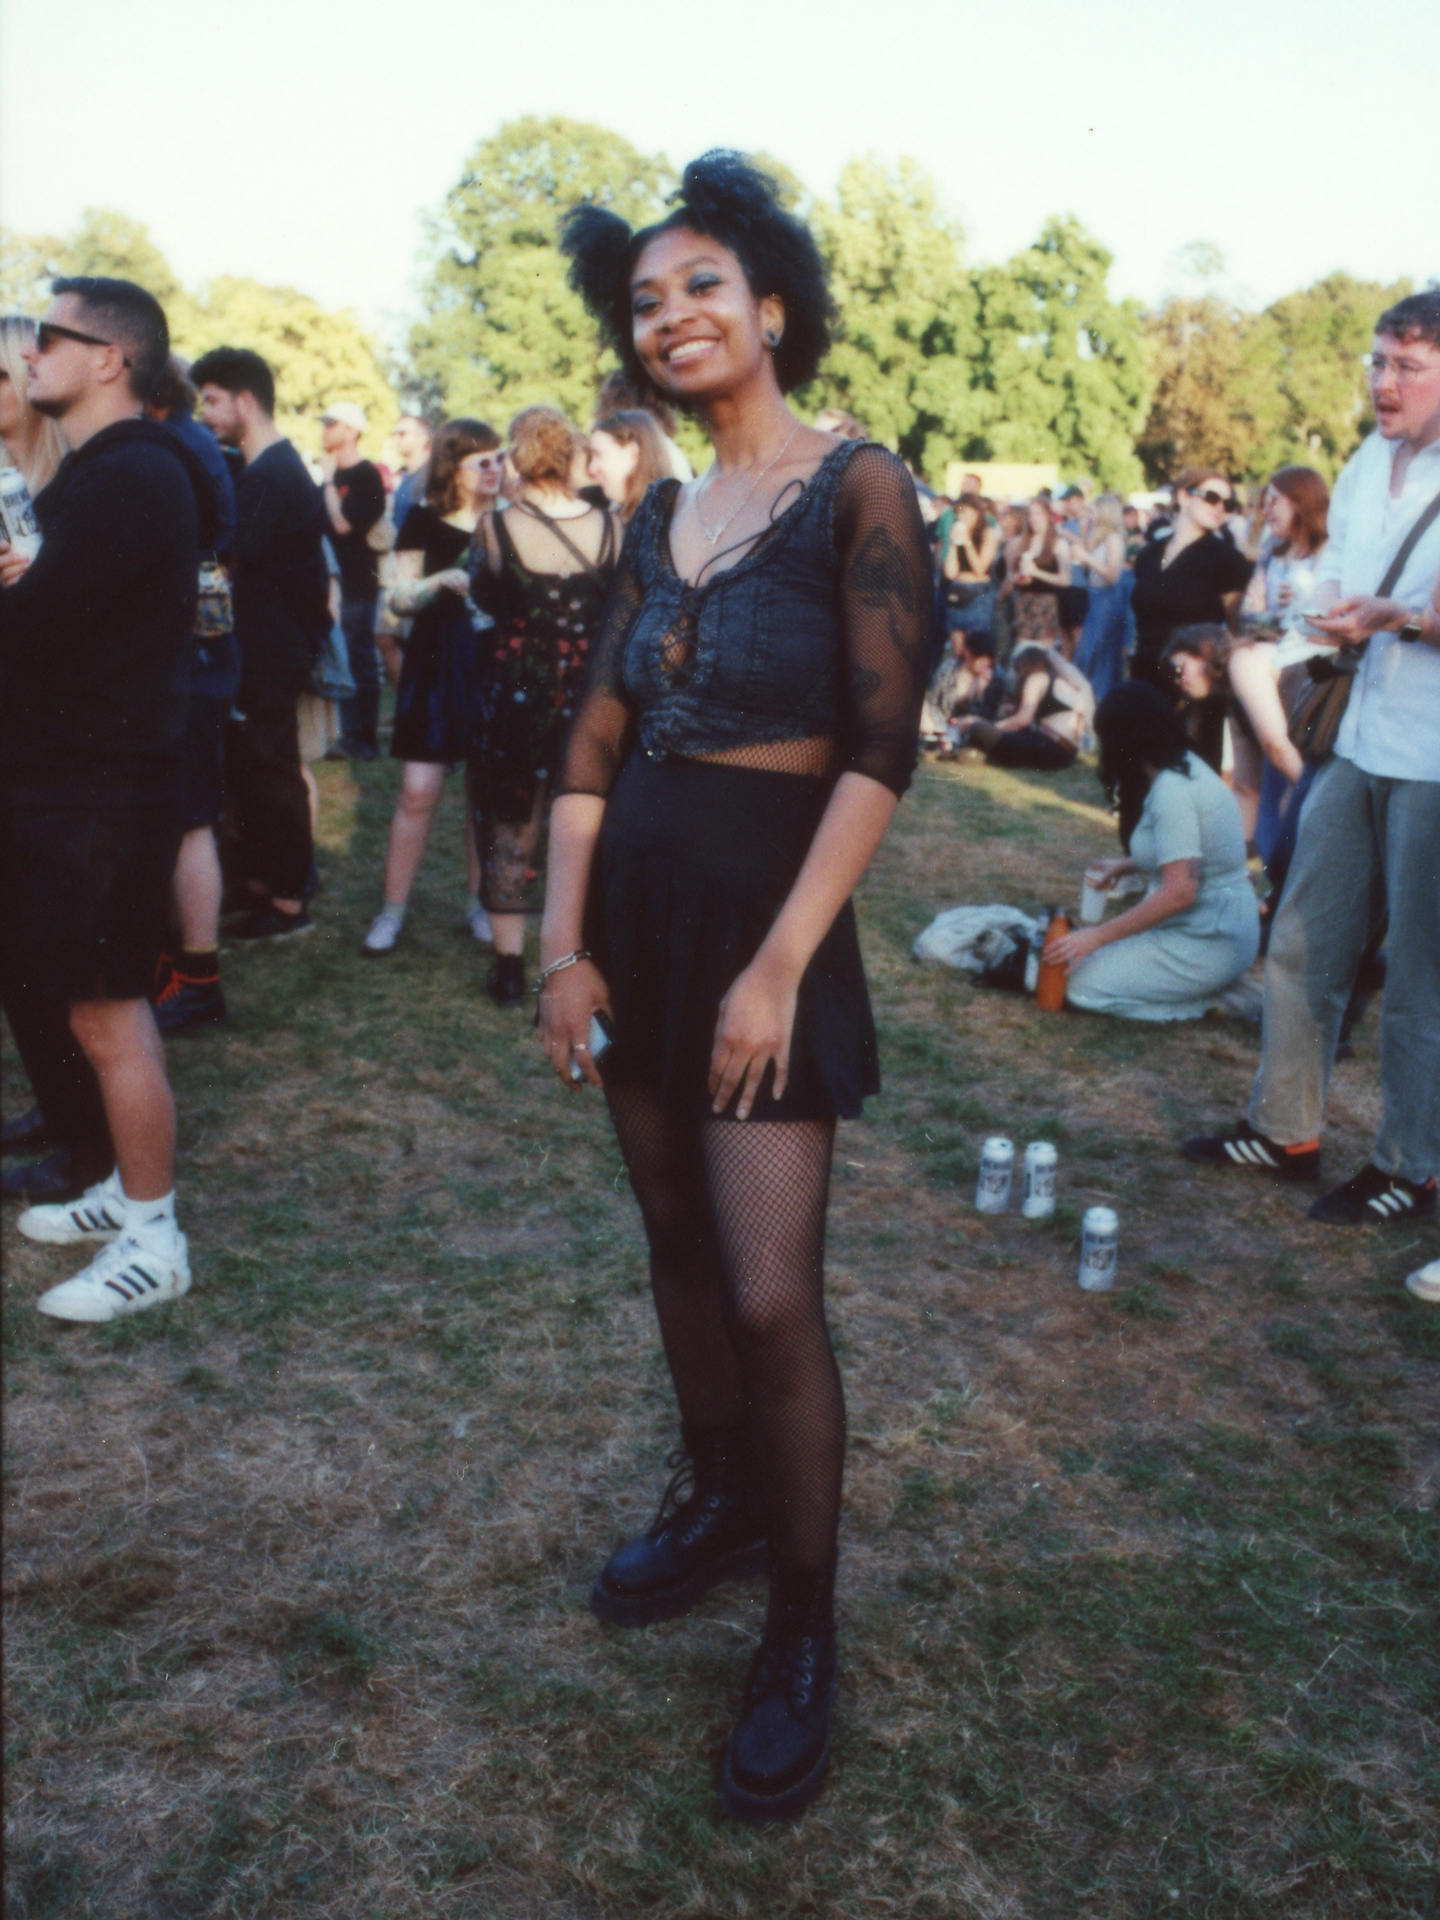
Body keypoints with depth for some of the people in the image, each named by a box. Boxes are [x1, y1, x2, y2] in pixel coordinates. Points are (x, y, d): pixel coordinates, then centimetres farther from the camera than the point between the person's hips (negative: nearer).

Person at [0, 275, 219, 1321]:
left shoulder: (129, 479, -19)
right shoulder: (105, 471, 16)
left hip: (103, 789, -10)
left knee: (106, 1013, -2)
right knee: (108, 1002, 16)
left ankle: (153, 1241, 9)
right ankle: (130, 1191, 29)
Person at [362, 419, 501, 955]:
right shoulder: (424, 522, 1)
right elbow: (401, 599, -1)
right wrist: (441, 581, -18)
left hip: (493, 665, 2)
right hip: (435, 665, -2)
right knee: (418, 791, -5)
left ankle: (480, 904, 17)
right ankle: (392, 911, 5)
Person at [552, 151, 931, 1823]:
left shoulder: (858, 489, -8)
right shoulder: (659, 518, 11)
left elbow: (882, 752, -15)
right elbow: (593, 744, 8)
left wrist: (778, 970, -19)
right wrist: (564, 947, 0)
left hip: (766, 907, -6)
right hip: (636, 901, 6)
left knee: (770, 1296, -7)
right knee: (677, 1244, 15)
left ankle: (802, 1622, 13)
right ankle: (719, 1503, 36)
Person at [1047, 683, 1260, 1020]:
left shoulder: (1172, 792, -21)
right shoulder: (1187, 767, 8)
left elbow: (1179, 892, -27)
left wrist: (1099, 936, -23)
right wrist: (1124, 866, 20)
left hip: (1206, 946, -10)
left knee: (1081, 983, -12)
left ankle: (1205, 999, -5)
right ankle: (1208, 986, 8)